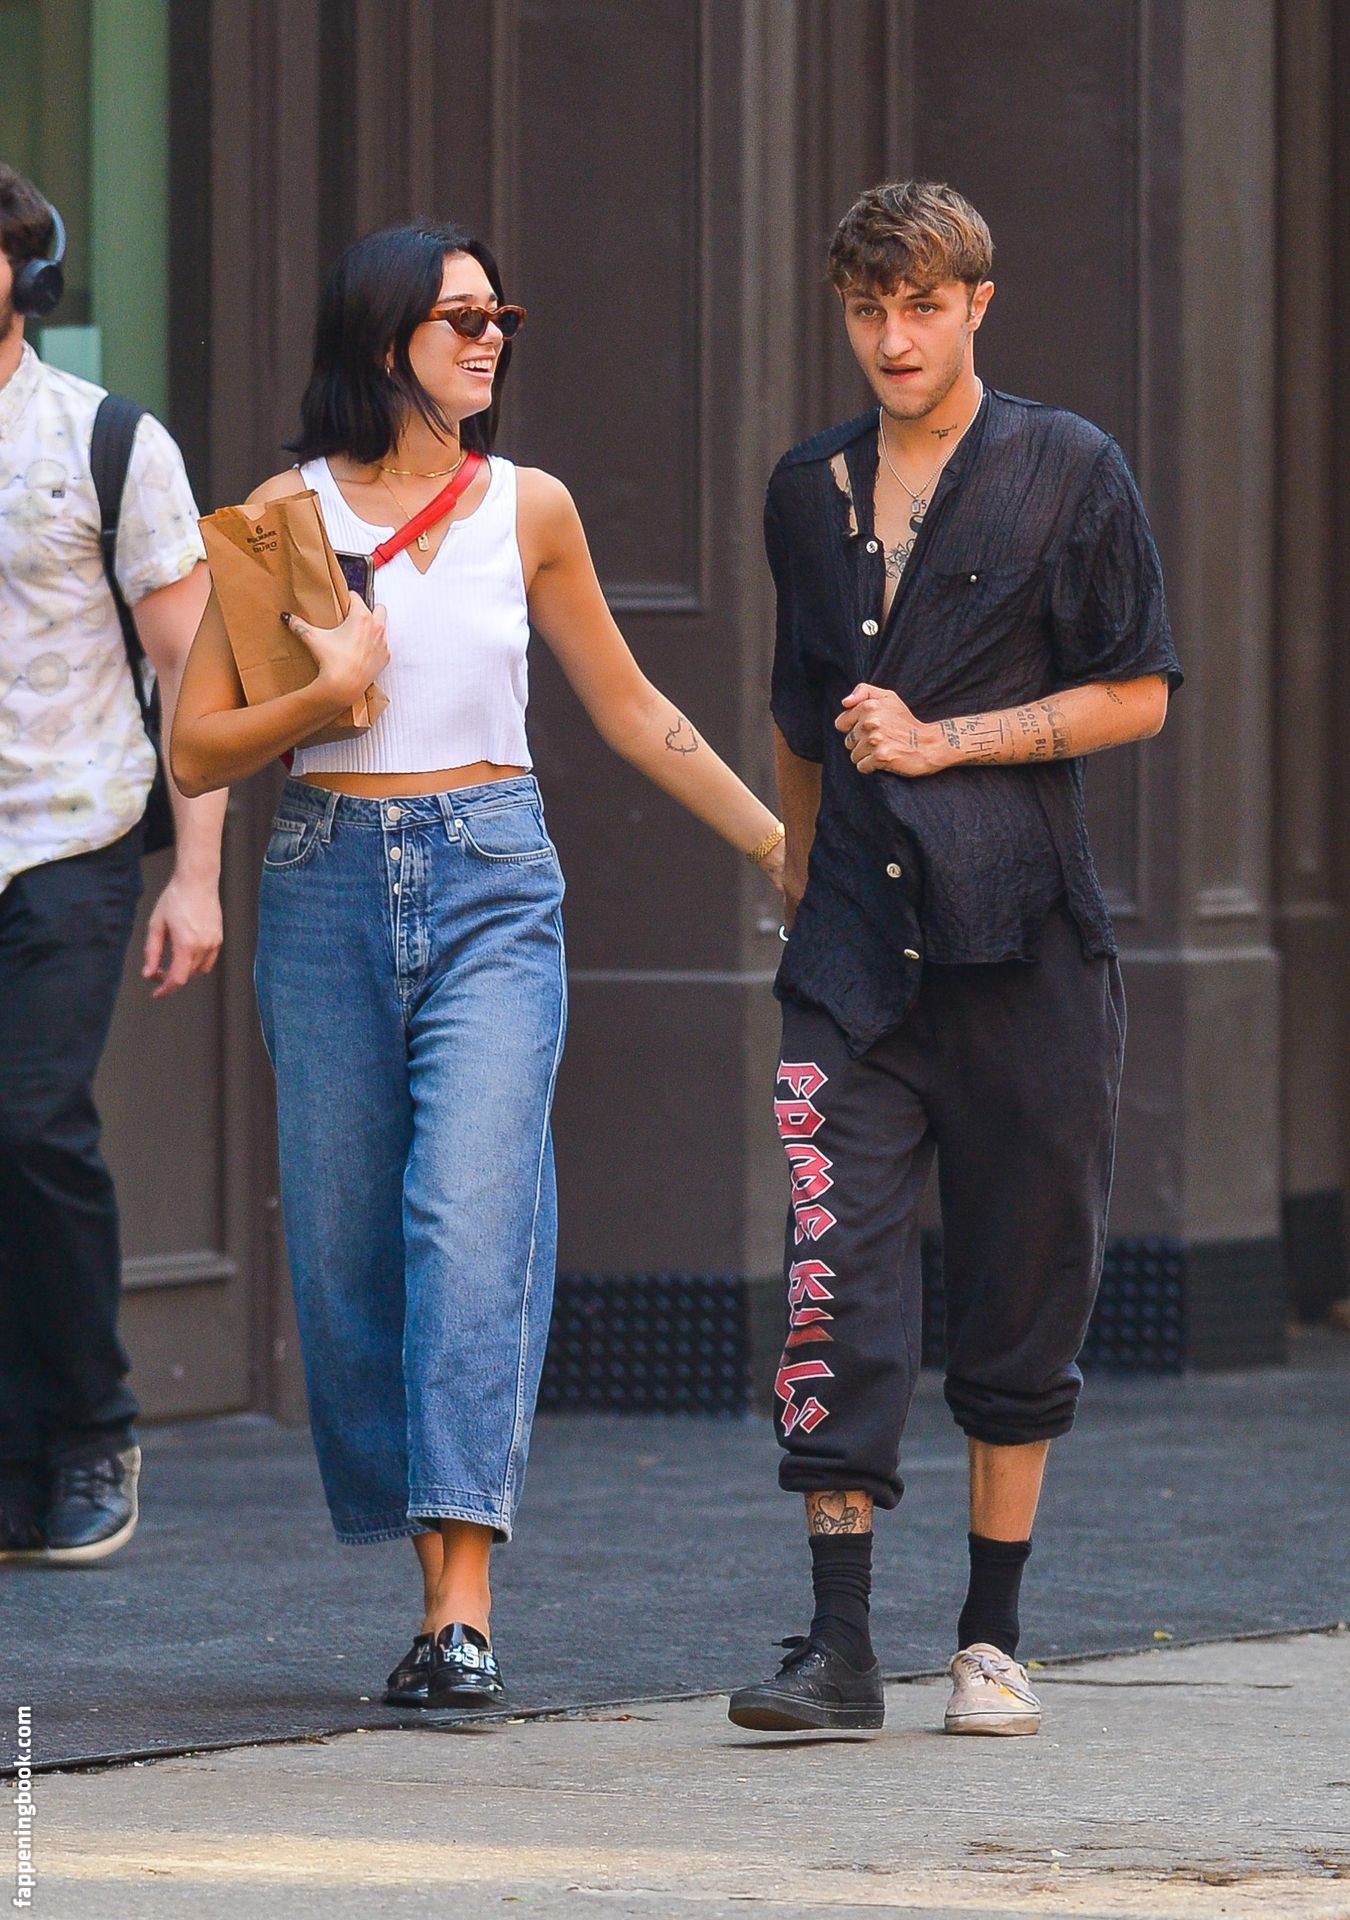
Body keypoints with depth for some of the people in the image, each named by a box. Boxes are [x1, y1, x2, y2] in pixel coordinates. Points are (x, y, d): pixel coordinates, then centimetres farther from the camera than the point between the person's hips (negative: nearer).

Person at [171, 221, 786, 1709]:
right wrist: (327, 691, -12)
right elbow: (198, 751, 4)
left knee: (469, 1217, -16)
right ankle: (437, 1576, 16)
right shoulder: (290, 511, 3)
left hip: (491, 882, -1)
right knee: (343, 1244, 1)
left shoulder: (528, 509, 8)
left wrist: (779, 844, 22)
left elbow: (629, 710, 20)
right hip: (329, 888, 1)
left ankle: (466, 1611, -22)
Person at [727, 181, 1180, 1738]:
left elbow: (1137, 694, -1)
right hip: (858, 937, 2)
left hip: (1018, 930, -2)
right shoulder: (810, 492, 14)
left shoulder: (1066, 472, 1)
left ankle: (990, 1639, 14)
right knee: (836, 1277, -9)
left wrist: (942, 742, -8)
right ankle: (840, 1644, -10)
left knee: (1021, 1288, 4)